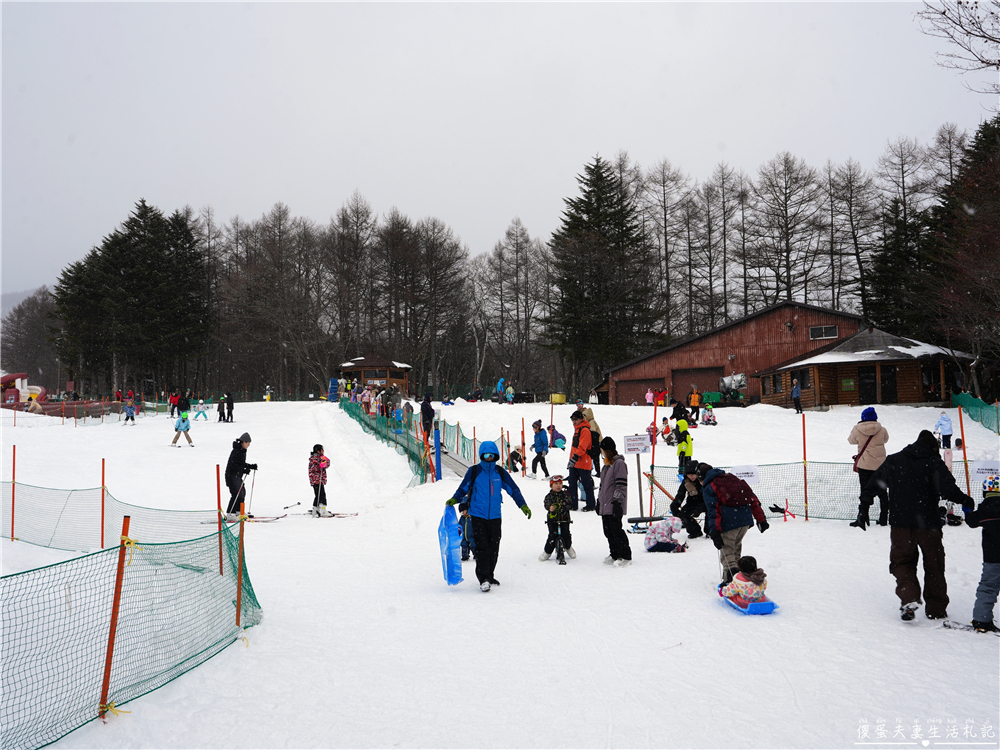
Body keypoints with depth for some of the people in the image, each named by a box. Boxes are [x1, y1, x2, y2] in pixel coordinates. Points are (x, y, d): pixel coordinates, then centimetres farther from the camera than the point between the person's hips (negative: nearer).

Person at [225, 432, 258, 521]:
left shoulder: (242, 451, 12)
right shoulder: (236, 451, -18)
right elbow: (233, 465, -24)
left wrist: (251, 466, 9)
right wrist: (244, 470, -28)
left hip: (238, 476, 10)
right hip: (232, 475, -10)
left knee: (242, 493, 14)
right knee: (236, 494, -16)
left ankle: (238, 512, 27)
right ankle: (229, 515, -16)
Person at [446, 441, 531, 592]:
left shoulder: (500, 472, 7)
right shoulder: (474, 471, 0)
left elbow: (513, 489, 10)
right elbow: (463, 488, 4)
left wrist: (523, 505, 4)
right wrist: (454, 499, -12)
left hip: (495, 516, 3)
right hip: (478, 516, -3)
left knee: (494, 548, 7)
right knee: (481, 547, -11)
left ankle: (489, 576, 21)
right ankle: (483, 579, -12)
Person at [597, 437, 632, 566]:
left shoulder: (619, 463, -10)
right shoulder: (607, 465, 19)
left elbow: (621, 485, -16)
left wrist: (617, 501, -20)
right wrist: (599, 501, 24)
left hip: (614, 505, -9)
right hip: (605, 505, 9)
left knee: (616, 530, -8)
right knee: (608, 531, 9)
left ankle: (625, 556, 0)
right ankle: (614, 555, 18)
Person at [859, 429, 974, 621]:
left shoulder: (893, 461, 7)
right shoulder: (934, 462, -3)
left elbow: (872, 485, 8)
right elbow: (947, 488, -17)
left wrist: (863, 507, 16)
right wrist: (965, 500, 0)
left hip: (900, 522, 1)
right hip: (928, 523, -1)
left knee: (902, 562, 10)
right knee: (934, 566, 12)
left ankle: (908, 598, -14)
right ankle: (936, 610, 18)